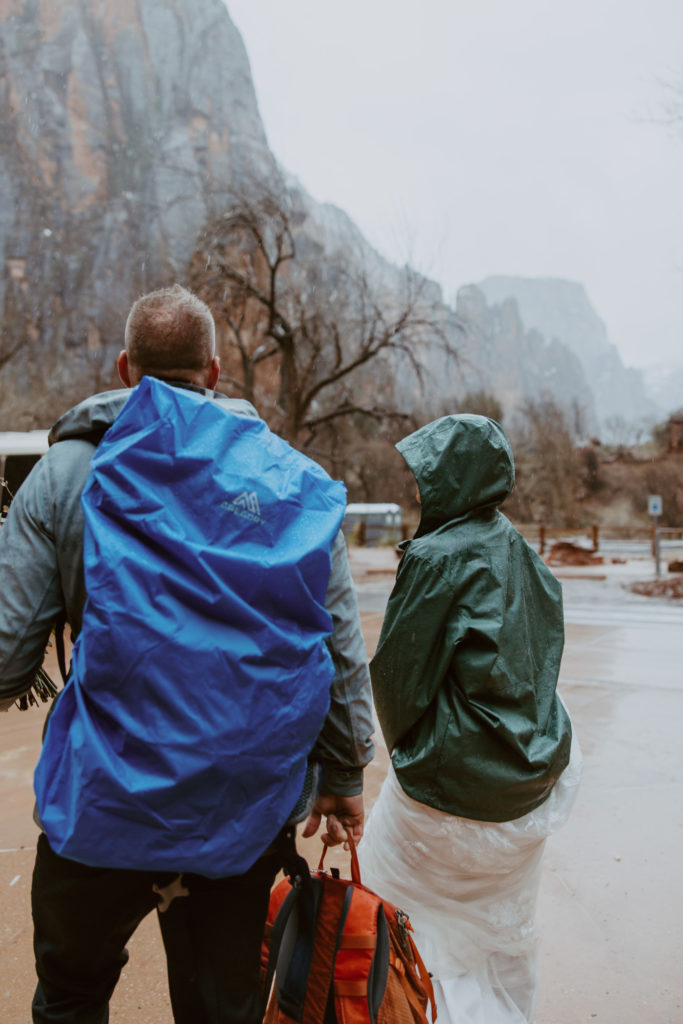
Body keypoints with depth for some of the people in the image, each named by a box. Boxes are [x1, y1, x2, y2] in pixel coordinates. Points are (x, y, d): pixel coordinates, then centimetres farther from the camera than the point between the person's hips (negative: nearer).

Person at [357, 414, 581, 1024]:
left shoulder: (437, 557, -21)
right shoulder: (519, 551, 1)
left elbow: (397, 672, -14)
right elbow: (545, 656, 10)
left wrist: (405, 746, 6)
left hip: (451, 778, -7)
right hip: (531, 780, 7)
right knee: (506, 932, 23)